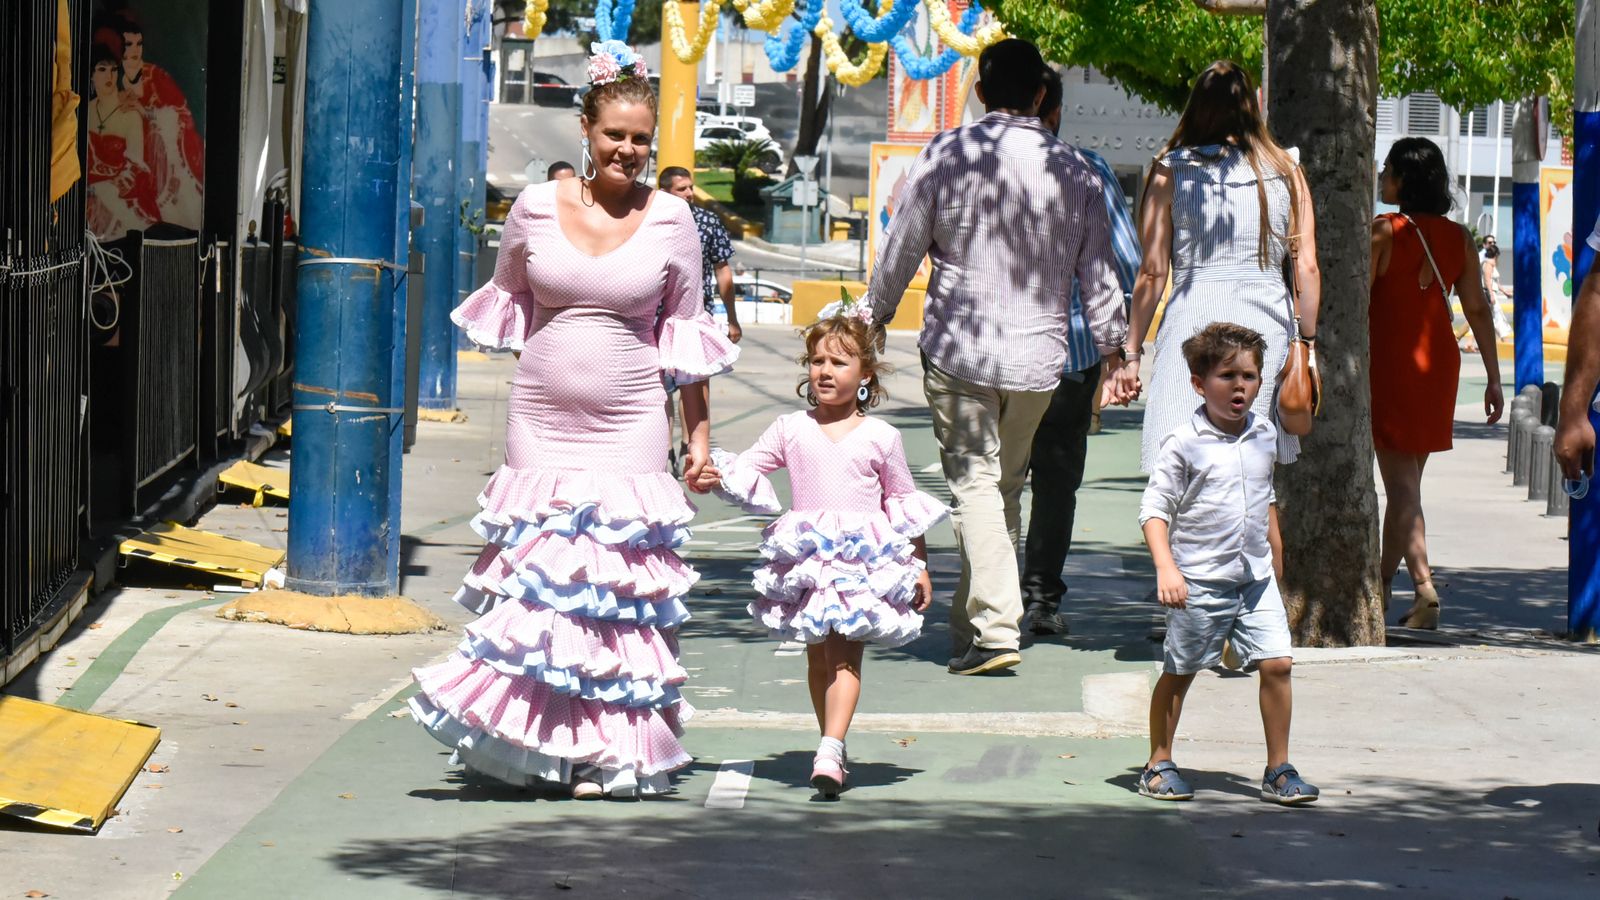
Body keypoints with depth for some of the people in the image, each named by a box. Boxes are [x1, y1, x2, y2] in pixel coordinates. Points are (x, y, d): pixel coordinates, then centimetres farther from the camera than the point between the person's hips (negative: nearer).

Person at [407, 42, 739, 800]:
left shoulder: (670, 221, 1)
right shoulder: (536, 208, 2)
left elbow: (686, 332, 8)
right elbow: (506, 300, 19)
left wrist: (699, 430, 8)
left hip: (627, 427, -1)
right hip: (540, 418, 1)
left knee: (619, 579, -5)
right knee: (534, 572, 0)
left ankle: (609, 751, 2)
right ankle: (533, 740, 11)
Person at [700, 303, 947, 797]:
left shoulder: (881, 437, 4)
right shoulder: (791, 429, 8)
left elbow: (904, 503, 11)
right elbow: (749, 469, 10)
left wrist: (919, 566, 11)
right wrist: (717, 476, -12)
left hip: (865, 563, -2)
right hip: (805, 561, 2)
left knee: (846, 656, -11)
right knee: (818, 657, 8)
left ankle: (830, 751, -21)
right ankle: (833, 745, 19)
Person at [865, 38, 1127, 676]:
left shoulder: (946, 154, -6)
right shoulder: (1076, 170, 1)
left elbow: (901, 248, 1)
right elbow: (1098, 273, 7)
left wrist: (876, 315, 17)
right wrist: (1113, 350, 18)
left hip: (958, 351, -3)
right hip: (1039, 356, 3)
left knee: (974, 483, -4)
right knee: (1008, 487, 15)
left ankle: (993, 629, -18)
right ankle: (971, 622, 23)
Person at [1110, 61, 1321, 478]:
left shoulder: (1171, 171, 4)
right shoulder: (1286, 169, 9)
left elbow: (1153, 272, 2)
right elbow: (1307, 267, 6)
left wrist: (1130, 354, 6)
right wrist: (1308, 342, 13)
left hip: (1194, 317, -2)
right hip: (1267, 322, 2)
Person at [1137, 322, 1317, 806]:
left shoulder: (1265, 436, 7)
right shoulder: (1182, 444, -11)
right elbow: (1155, 509, -13)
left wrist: (1275, 556, 27)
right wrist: (1166, 567, -24)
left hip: (1256, 579, 5)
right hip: (1198, 581, -4)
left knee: (1278, 663, -5)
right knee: (1179, 672, 6)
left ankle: (1279, 771, 3)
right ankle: (1158, 765, 19)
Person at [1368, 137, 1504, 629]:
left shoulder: (1383, 232, -11)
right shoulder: (1457, 238, 6)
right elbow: (1478, 310, 6)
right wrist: (1493, 378, 10)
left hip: (1390, 362, -6)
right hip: (1439, 365, 6)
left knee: (1401, 482, -6)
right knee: (1406, 479, 15)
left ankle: (1424, 586, -15)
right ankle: (1383, 581, 19)